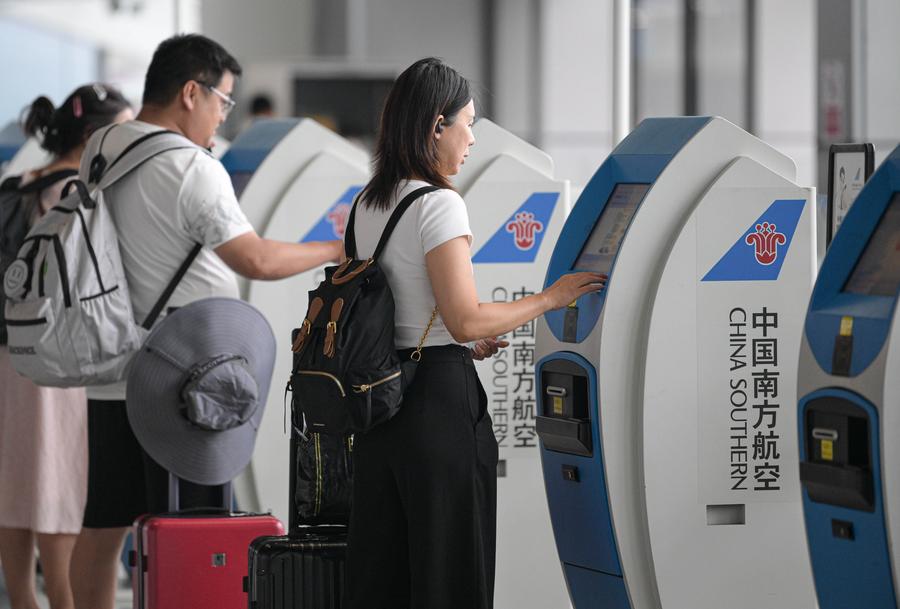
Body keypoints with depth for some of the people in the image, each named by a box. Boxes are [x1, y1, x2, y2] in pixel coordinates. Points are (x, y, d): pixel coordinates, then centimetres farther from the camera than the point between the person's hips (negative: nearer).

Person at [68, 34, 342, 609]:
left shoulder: (100, 148, 8)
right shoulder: (193, 169, -17)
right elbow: (256, 261, -17)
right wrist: (338, 249, -4)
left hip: (110, 376, 8)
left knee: (104, 524, 11)